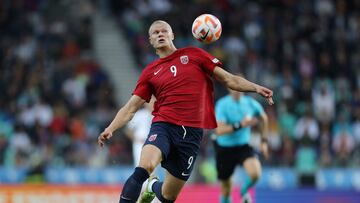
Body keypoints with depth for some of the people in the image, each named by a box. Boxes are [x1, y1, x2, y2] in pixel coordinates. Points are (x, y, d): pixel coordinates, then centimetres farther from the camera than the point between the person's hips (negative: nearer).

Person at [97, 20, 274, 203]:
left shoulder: (194, 54, 10)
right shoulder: (150, 72, 12)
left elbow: (228, 79, 10)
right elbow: (131, 107, 11)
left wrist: (255, 87, -4)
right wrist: (110, 129, -4)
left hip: (191, 133, 0)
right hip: (163, 126, 0)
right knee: (143, 169, -32)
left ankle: (153, 187, 40)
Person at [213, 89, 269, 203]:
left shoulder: (250, 103, -6)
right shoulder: (222, 105, -17)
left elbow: (263, 118, 16)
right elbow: (219, 130, -28)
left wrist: (263, 141, 15)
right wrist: (240, 125, -36)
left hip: (244, 146, 2)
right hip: (225, 149, -2)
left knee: (255, 173, -24)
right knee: (226, 187, 7)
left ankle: (244, 192, 10)